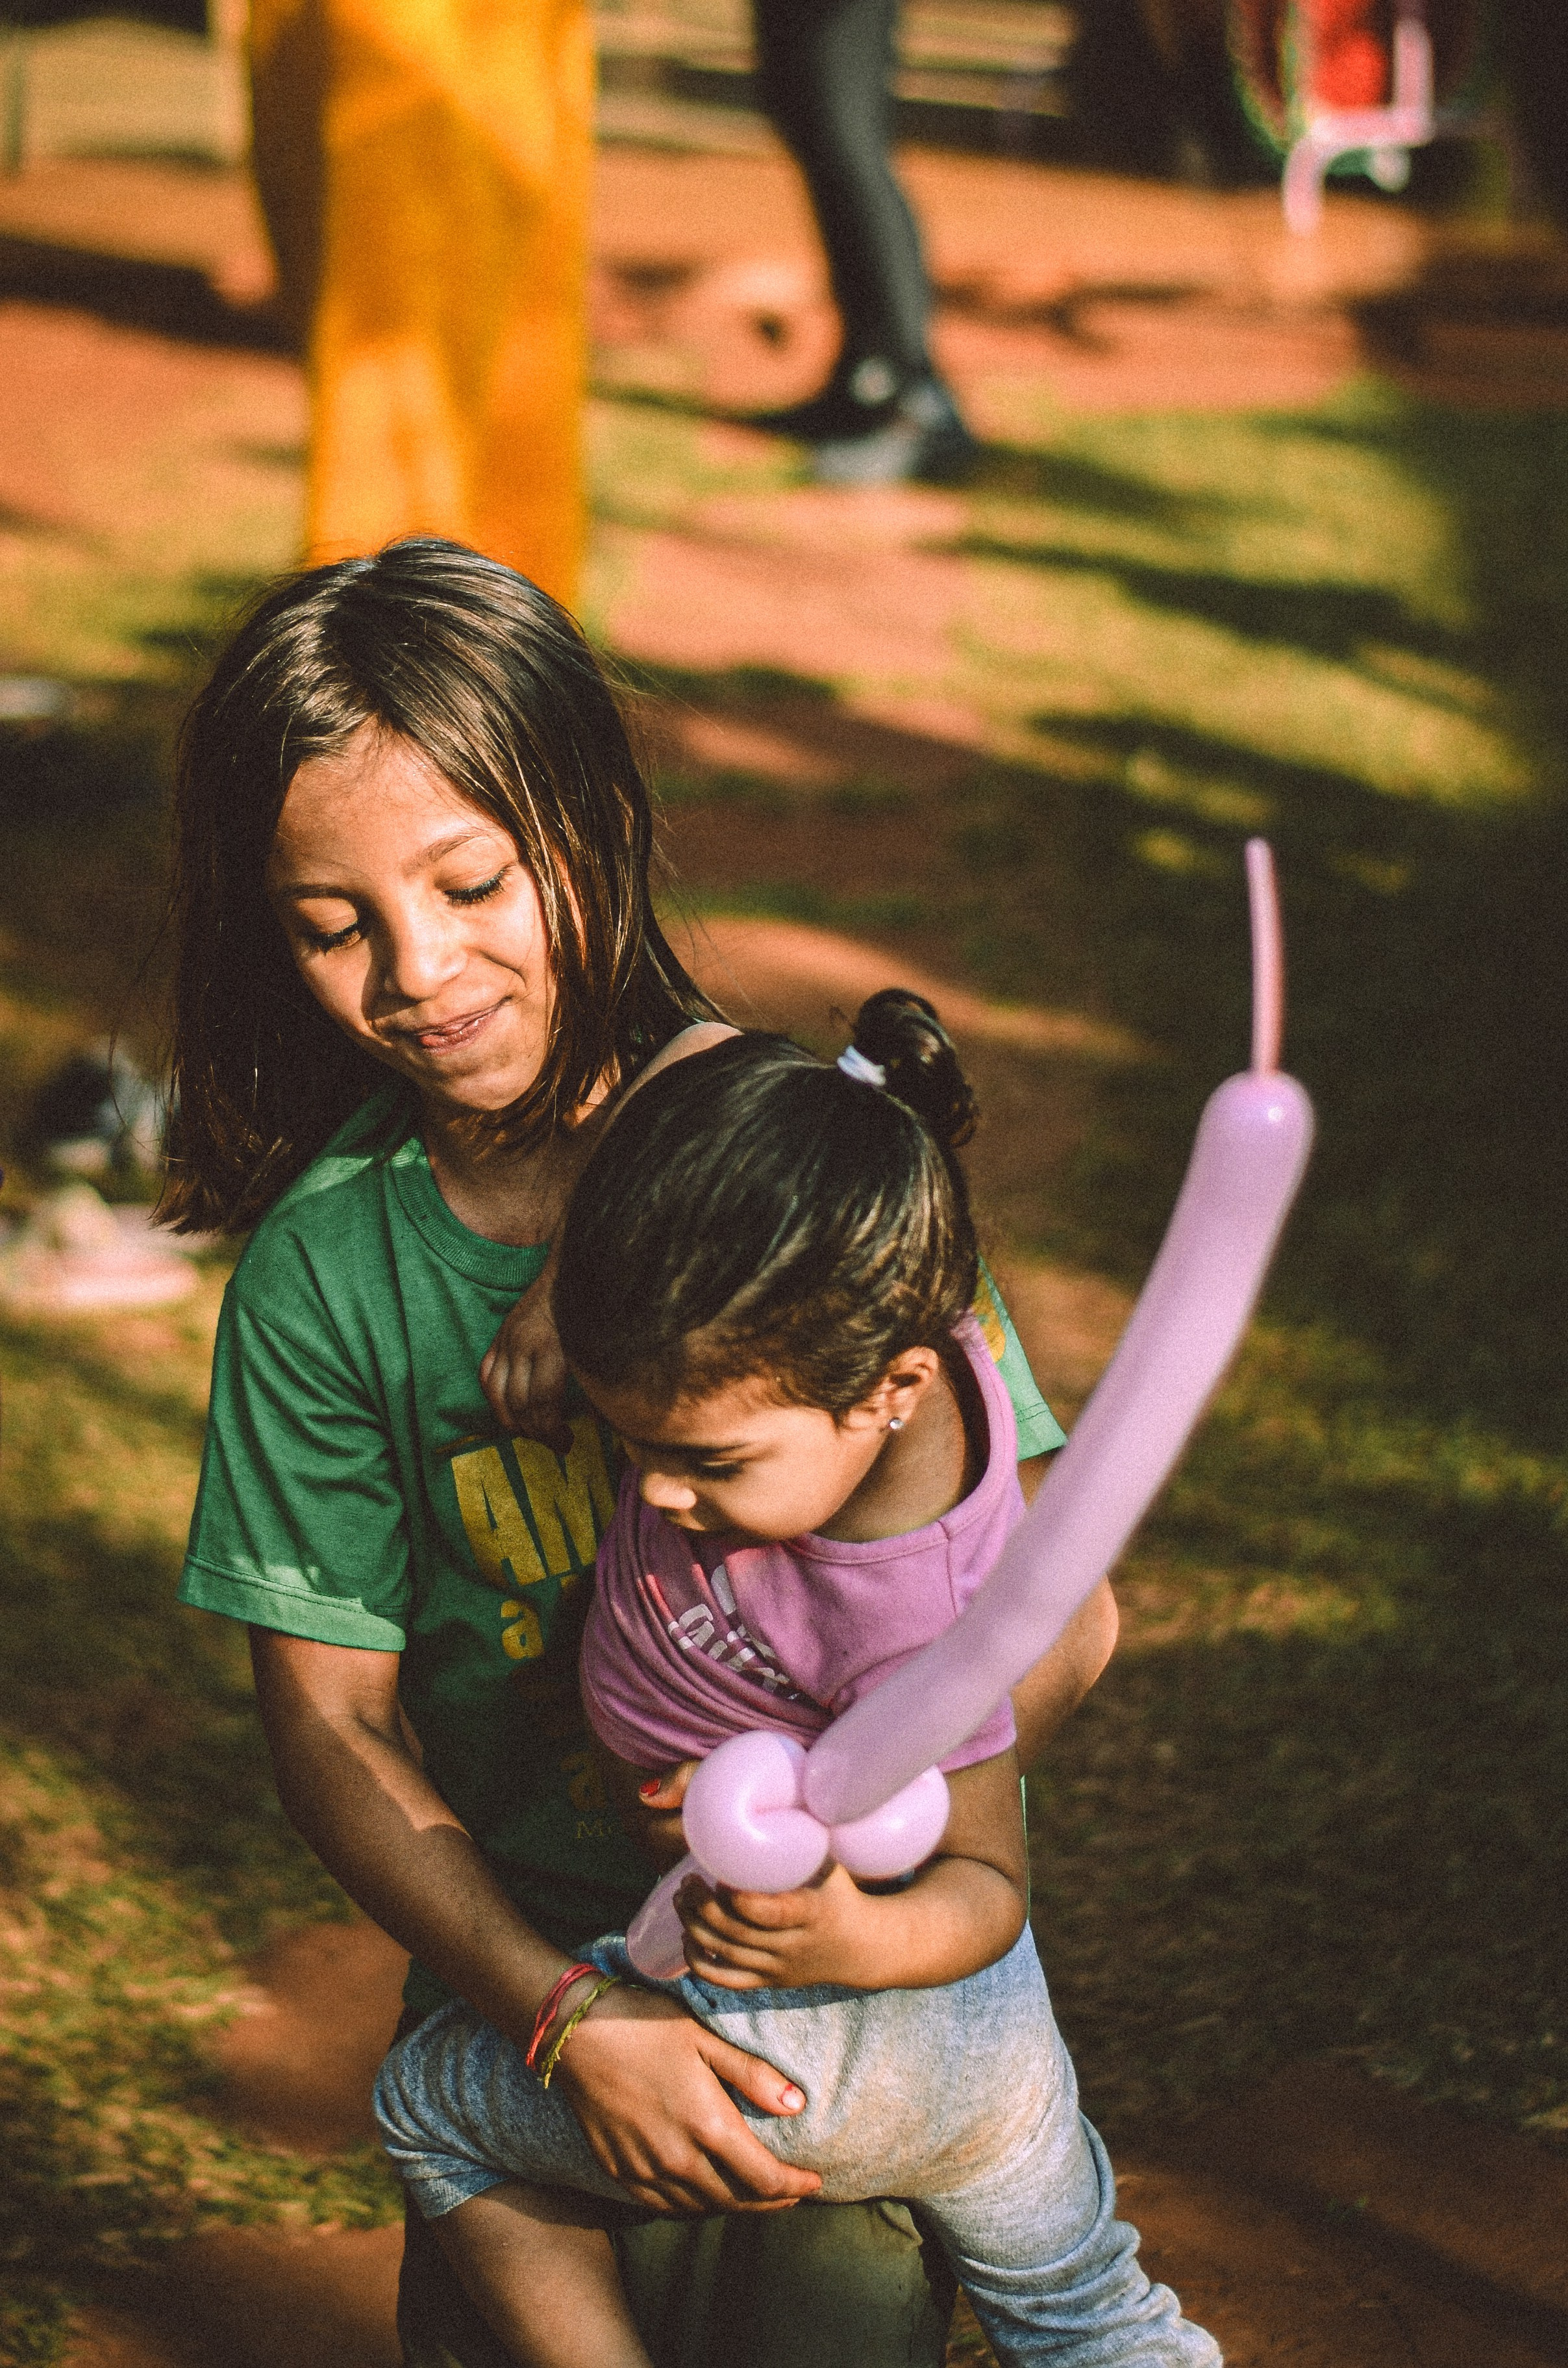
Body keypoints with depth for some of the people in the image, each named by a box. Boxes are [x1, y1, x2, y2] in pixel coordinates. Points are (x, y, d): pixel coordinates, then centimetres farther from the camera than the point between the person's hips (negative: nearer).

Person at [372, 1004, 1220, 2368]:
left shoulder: (915, 1621, -39)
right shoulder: (863, 1327, -19)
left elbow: (987, 1882, -26)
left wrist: (856, 1942, -46)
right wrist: (563, 1303, -9)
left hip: (825, 2069, -9)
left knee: (428, 2110, 14)